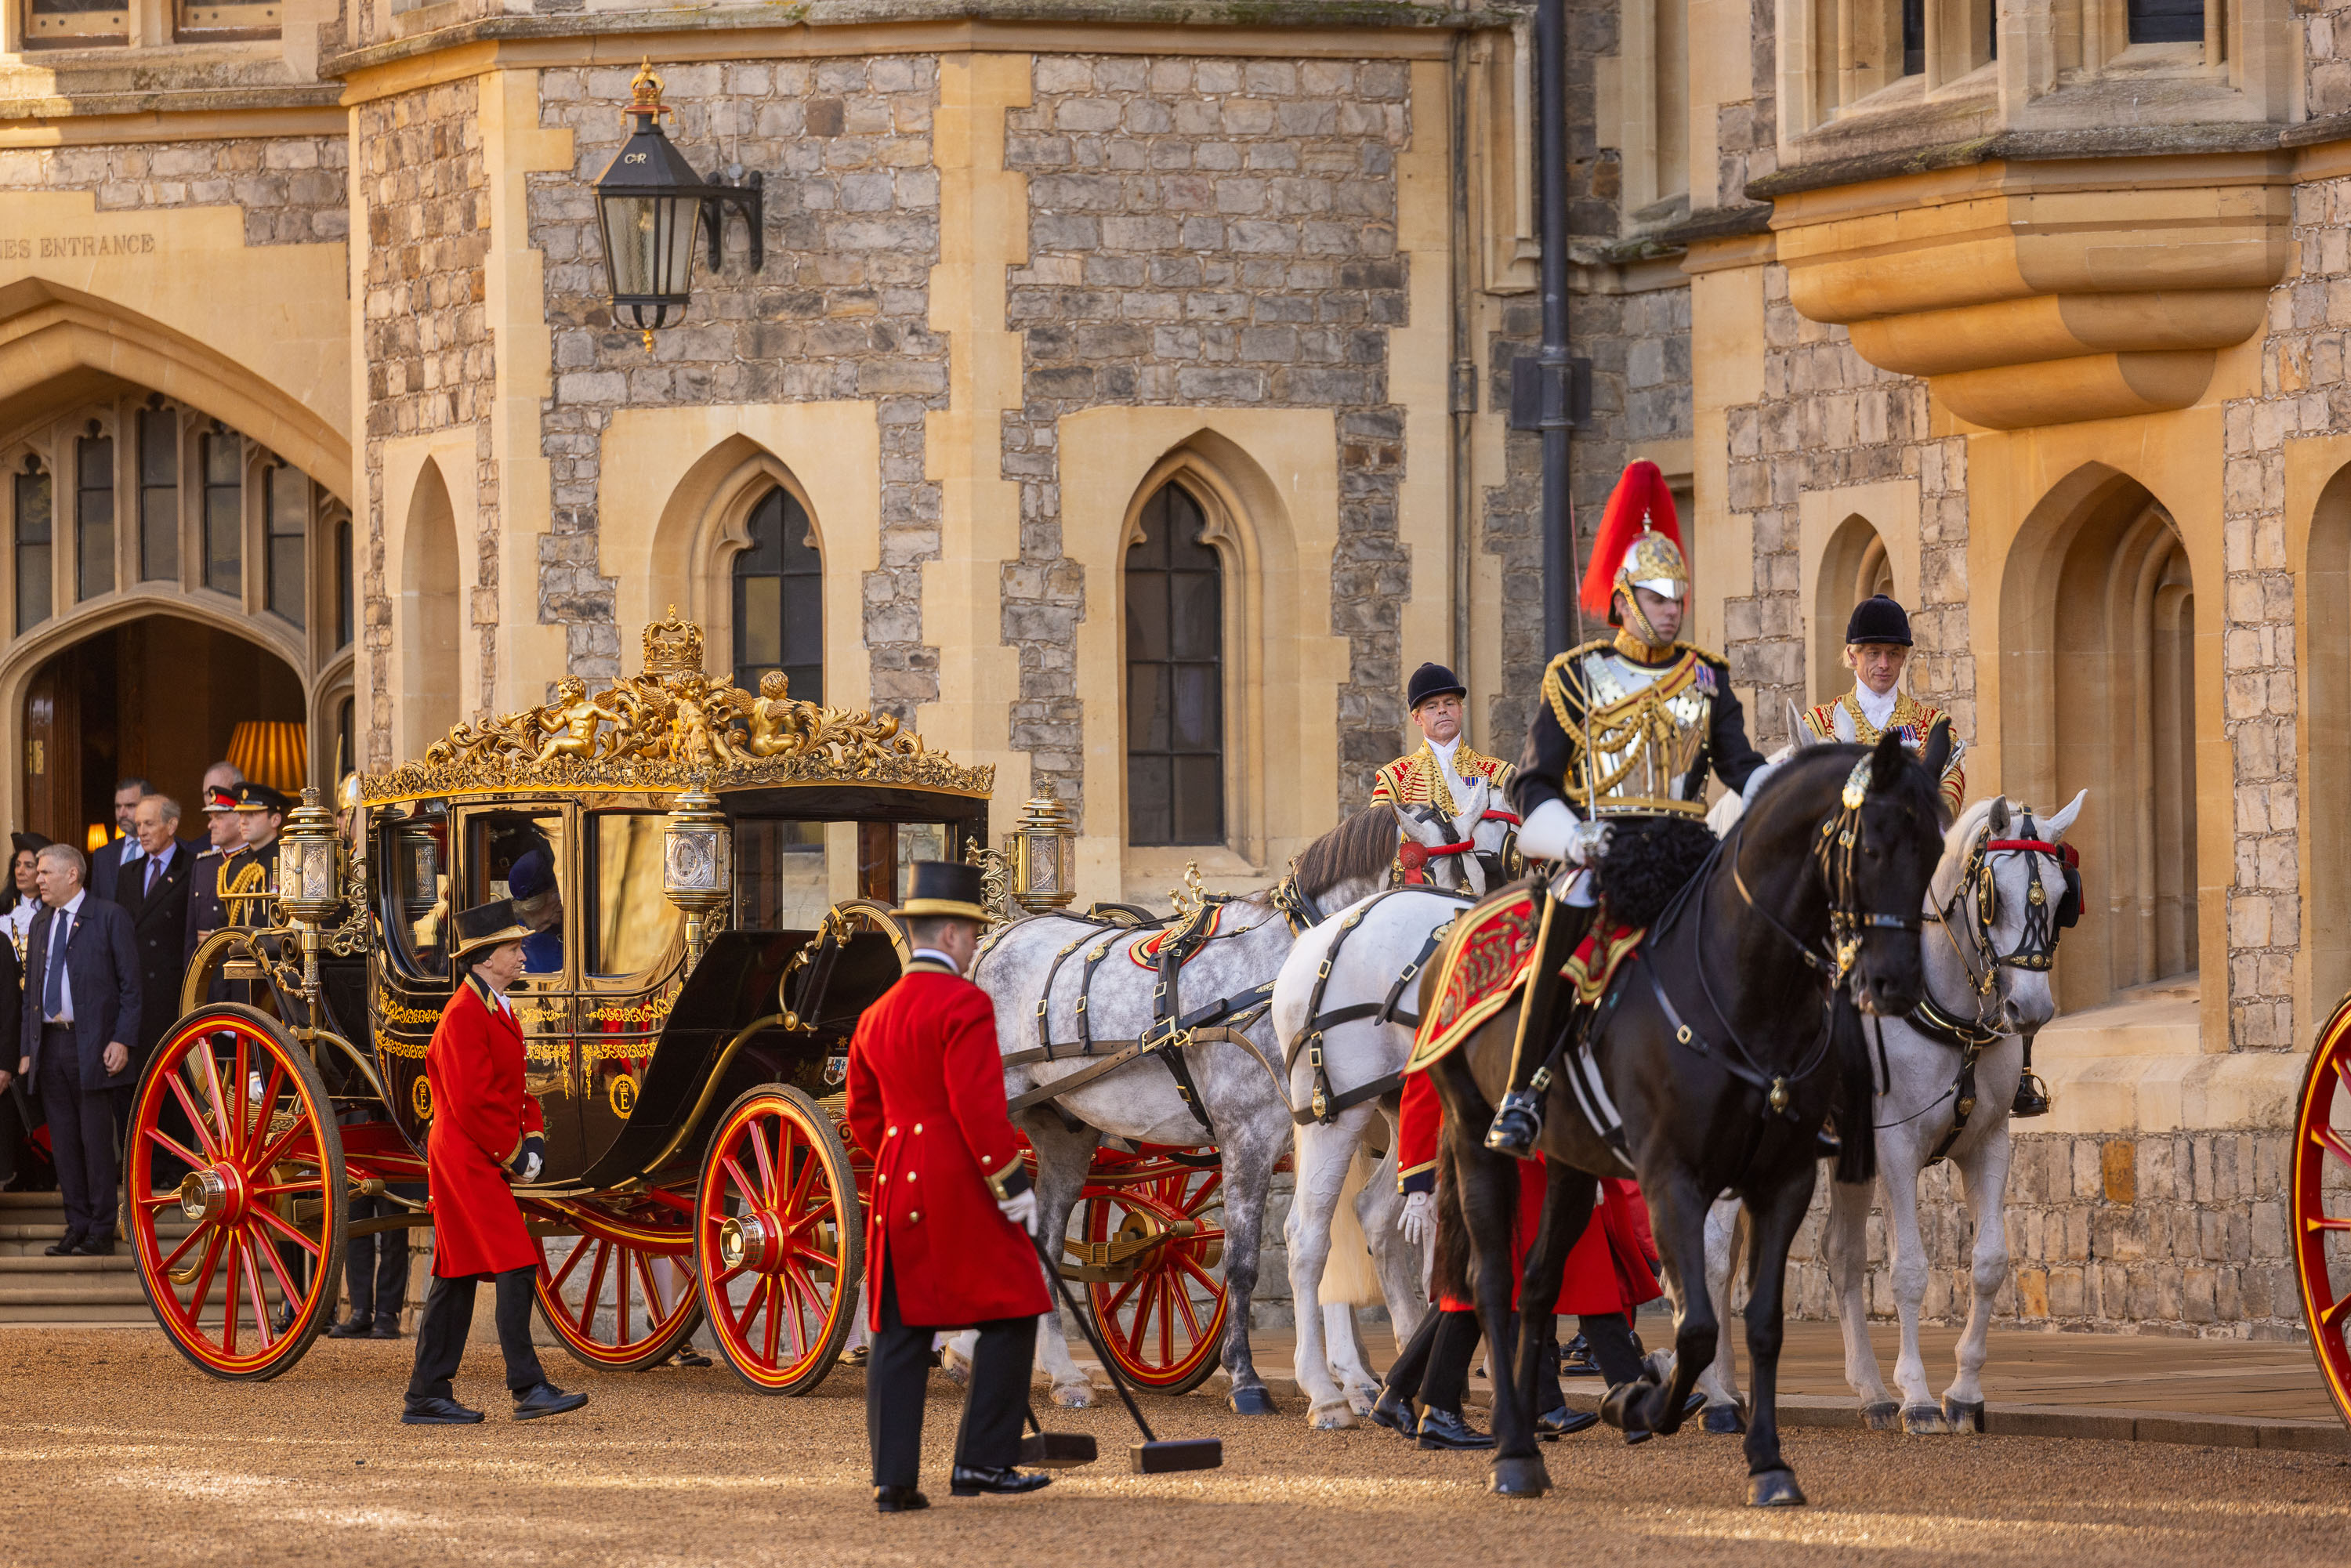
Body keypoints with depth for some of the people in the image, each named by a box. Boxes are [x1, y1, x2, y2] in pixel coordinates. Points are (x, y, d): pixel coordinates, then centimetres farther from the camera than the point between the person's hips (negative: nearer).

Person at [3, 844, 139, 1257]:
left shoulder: (109, 917, -2)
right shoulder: (41, 923, 16)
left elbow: (131, 984, -4)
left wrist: (122, 1040, -12)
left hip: (92, 1047, -6)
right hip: (49, 1045, 6)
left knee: (96, 1140, -4)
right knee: (63, 1142, 6)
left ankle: (101, 1233, 0)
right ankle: (77, 1227, 13)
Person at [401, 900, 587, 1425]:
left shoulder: (497, 1011, 16)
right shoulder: (463, 1016, -16)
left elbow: (514, 1087, 21)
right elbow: (472, 1103, -21)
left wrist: (534, 1140, 4)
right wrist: (514, 1157, -14)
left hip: (487, 1163, 10)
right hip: (470, 1162, -10)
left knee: (457, 1277, 10)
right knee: (516, 1268, -13)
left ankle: (427, 1397, 13)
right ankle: (529, 1389, -13)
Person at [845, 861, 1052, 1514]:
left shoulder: (875, 1018, 12)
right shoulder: (964, 1005, -12)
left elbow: (864, 1116, 18)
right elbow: (979, 1106, -19)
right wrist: (1014, 1187, -15)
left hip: (899, 1188, 7)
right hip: (964, 1188, -7)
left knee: (899, 1330, 5)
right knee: (1010, 1314, 4)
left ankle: (894, 1478, 0)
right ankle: (982, 1460, 0)